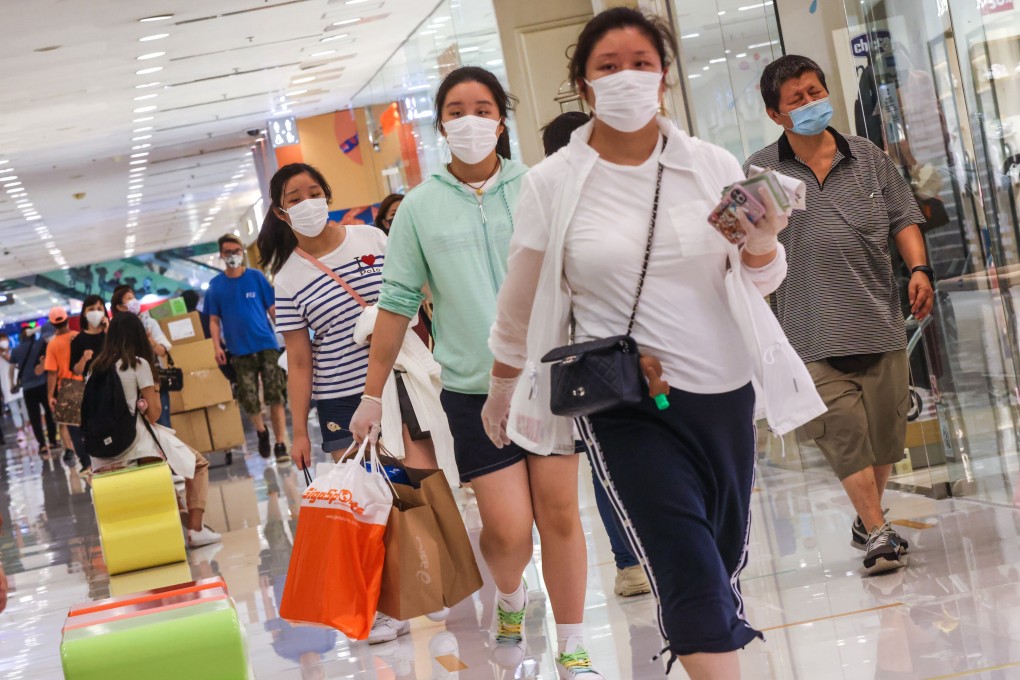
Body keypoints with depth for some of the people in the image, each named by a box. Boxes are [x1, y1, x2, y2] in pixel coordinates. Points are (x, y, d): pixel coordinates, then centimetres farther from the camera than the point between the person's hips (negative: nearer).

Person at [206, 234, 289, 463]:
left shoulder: (256, 277, 3)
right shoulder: (215, 285, 5)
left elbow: (273, 309, 4)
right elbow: (214, 320, 8)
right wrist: (217, 347, -3)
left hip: (266, 344, -1)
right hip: (239, 351, 1)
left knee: (276, 396, -7)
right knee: (249, 400, 3)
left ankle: (281, 444, -3)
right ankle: (261, 432, 30)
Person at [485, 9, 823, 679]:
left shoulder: (714, 167, -1)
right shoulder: (552, 183, -4)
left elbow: (760, 284, 9)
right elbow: (522, 299, 9)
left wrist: (762, 245, -14)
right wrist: (501, 389, 19)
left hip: (724, 395, 3)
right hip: (621, 403, -3)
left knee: (724, 562, 15)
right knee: (692, 574, -12)